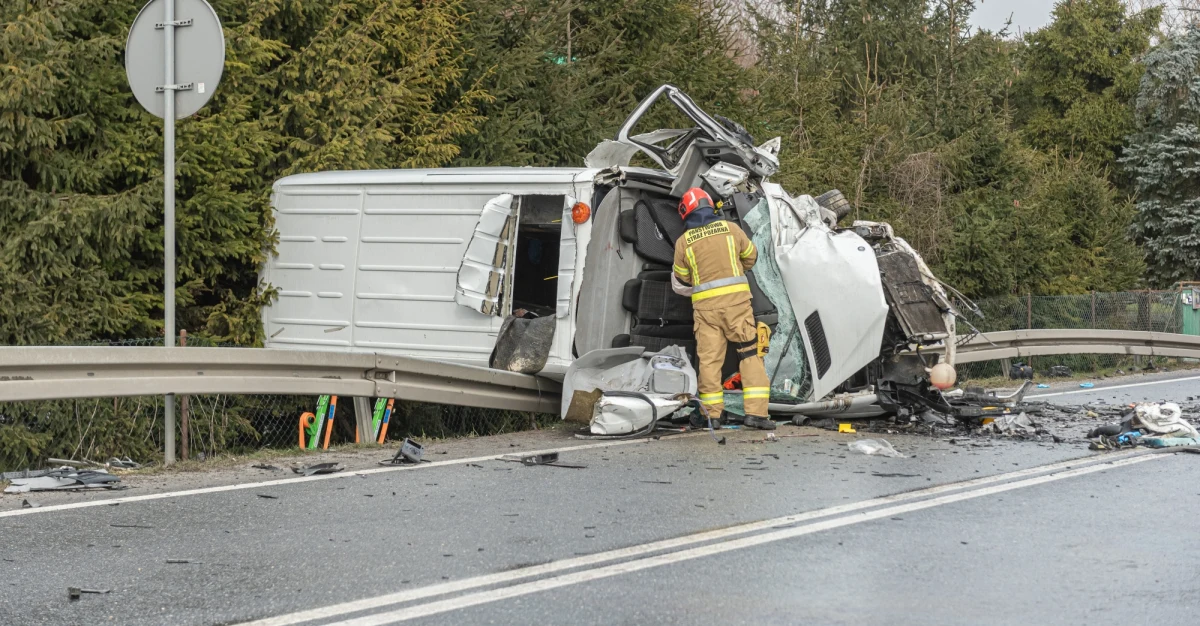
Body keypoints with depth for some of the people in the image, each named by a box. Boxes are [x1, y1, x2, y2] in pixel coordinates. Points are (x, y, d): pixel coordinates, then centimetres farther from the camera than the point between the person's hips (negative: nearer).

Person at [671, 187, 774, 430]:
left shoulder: (683, 241, 2)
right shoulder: (730, 228, 3)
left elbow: (681, 279, 12)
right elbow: (751, 256, 17)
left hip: (704, 303, 1)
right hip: (736, 298, -1)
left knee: (709, 357, 8)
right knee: (750, 353, 1)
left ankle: (713, 412, 8)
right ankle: (756, 412, -6)